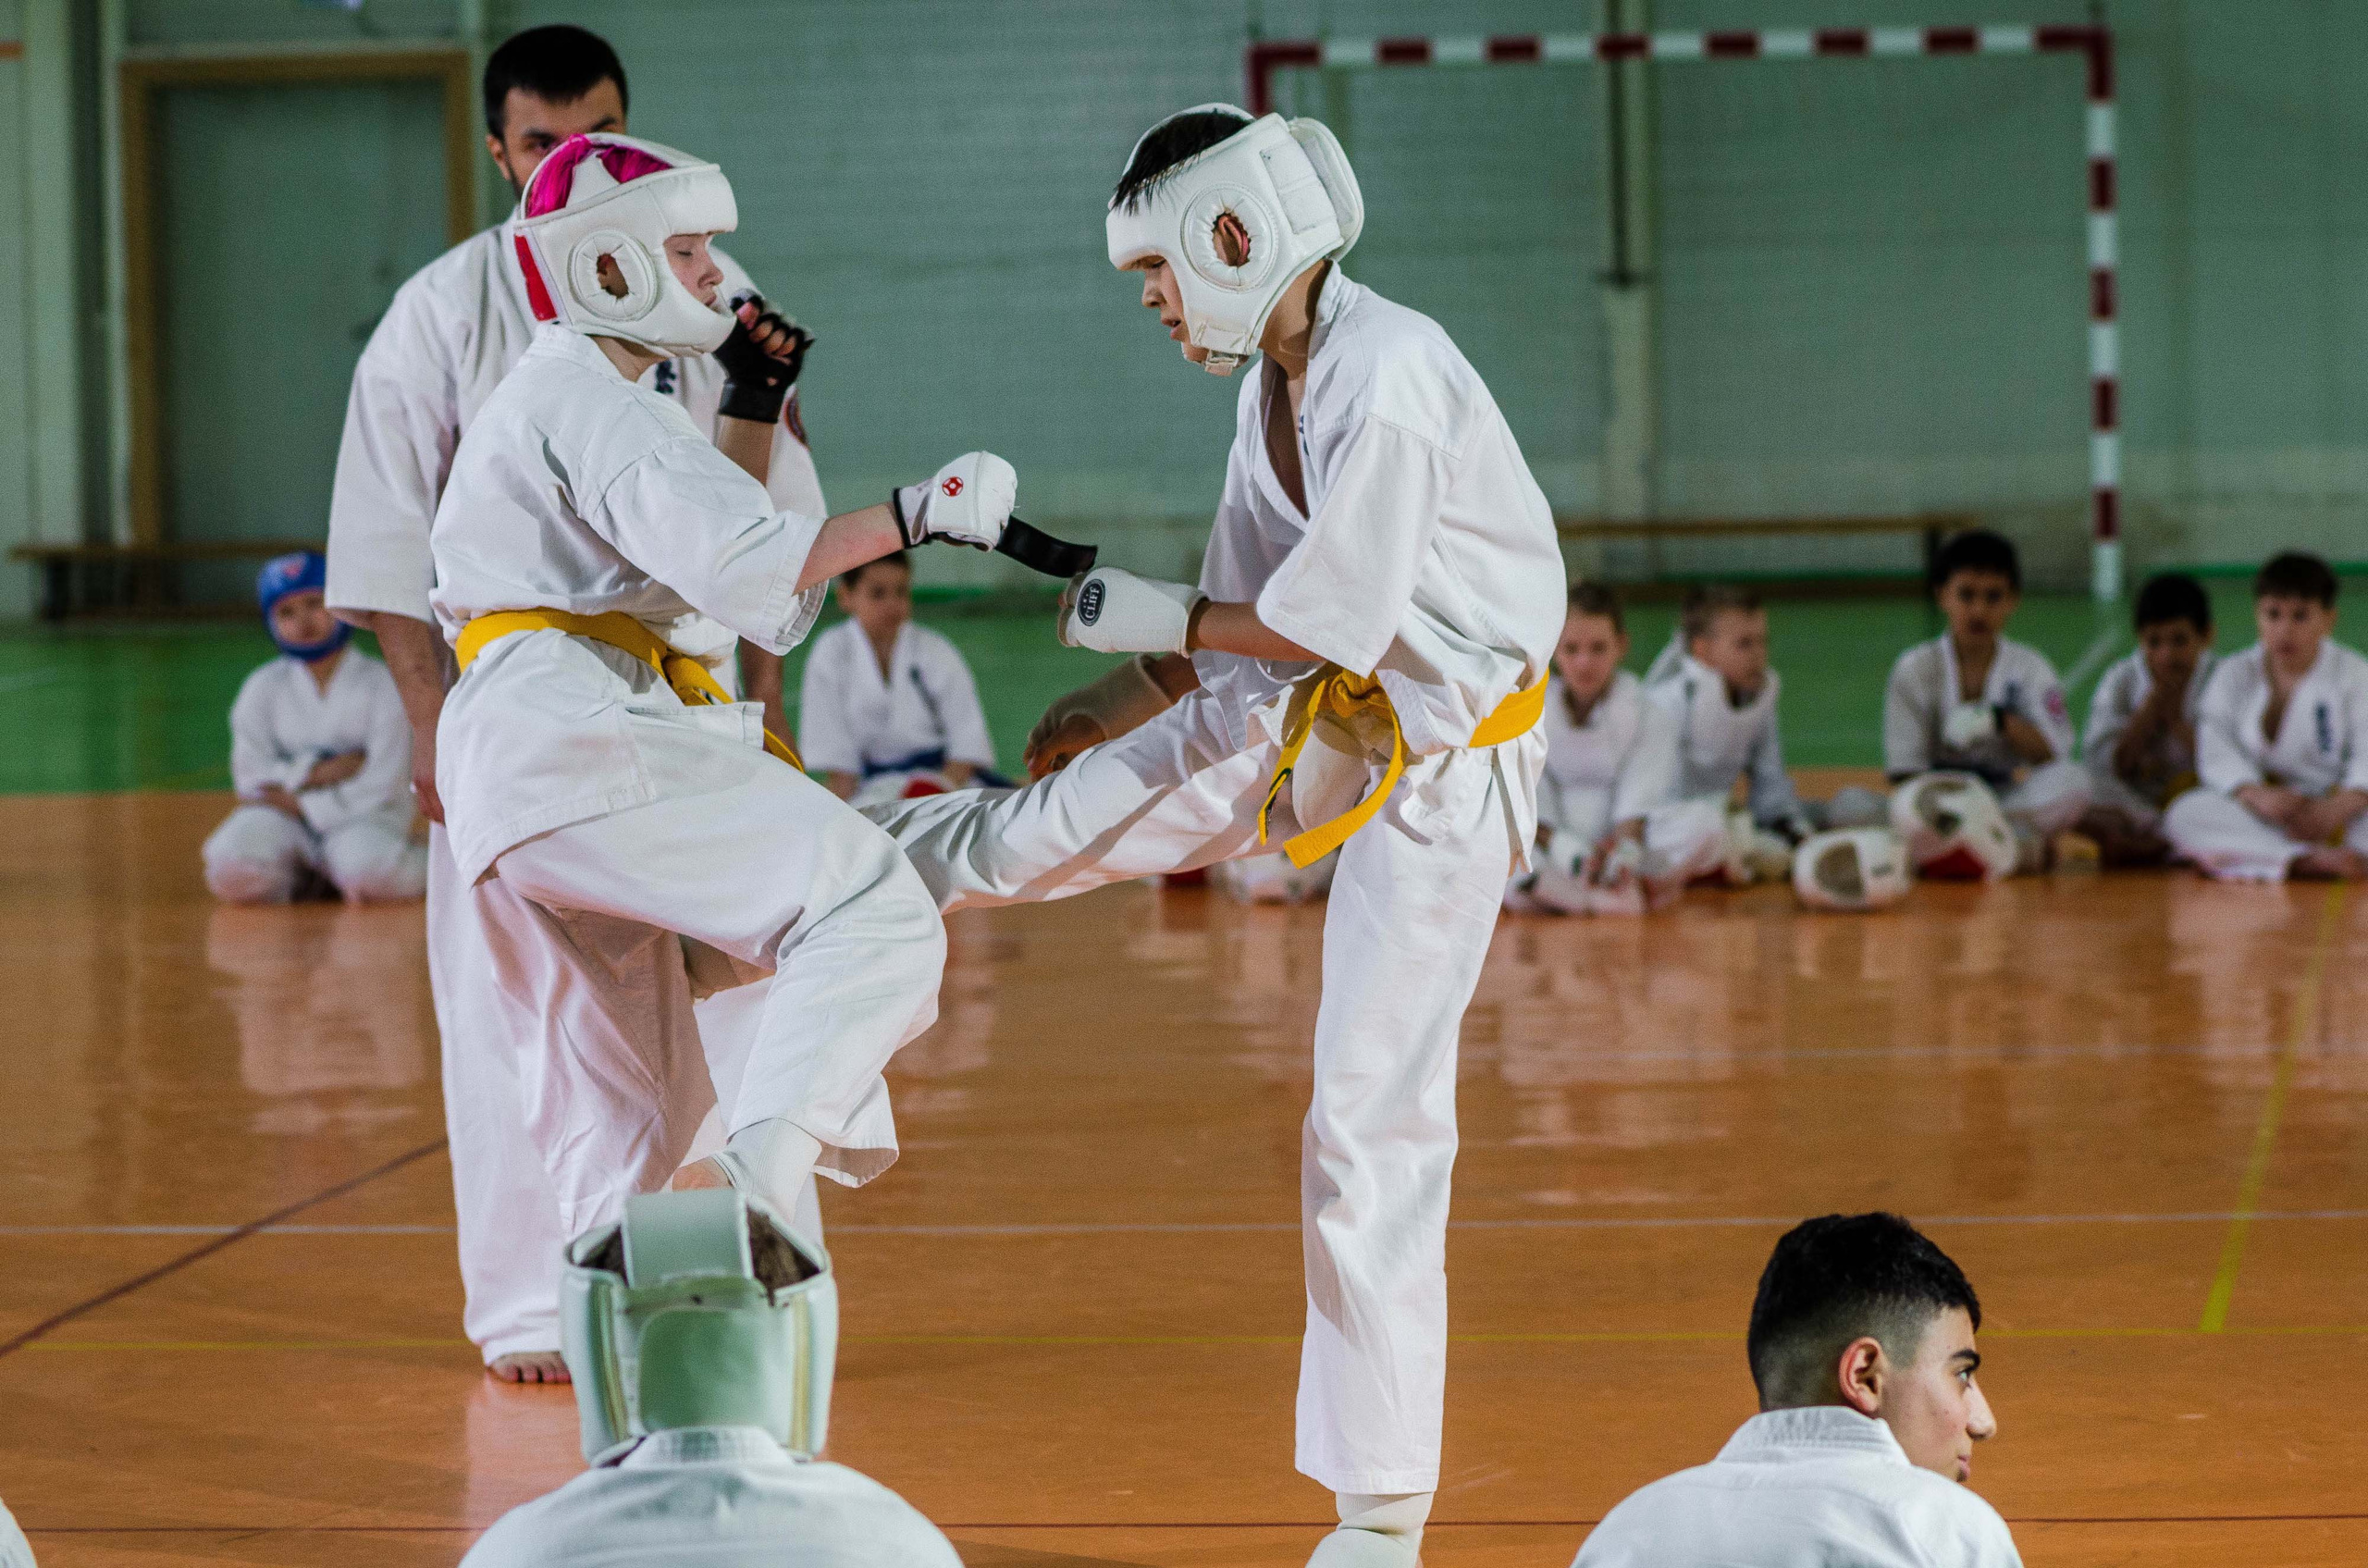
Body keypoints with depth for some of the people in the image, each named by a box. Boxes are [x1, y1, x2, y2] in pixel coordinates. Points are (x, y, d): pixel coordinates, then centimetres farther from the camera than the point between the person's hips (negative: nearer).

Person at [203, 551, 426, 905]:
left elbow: (381, 786, -8)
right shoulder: (263, 687, 6)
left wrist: (300, 803, -10)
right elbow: (251, 775, -1)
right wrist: (318, 772, -14)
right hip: (286, 822, 2)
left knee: (370, 869, -38)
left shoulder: (381, 684, -2)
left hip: (364, 817, -2)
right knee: (231, 869, -30)